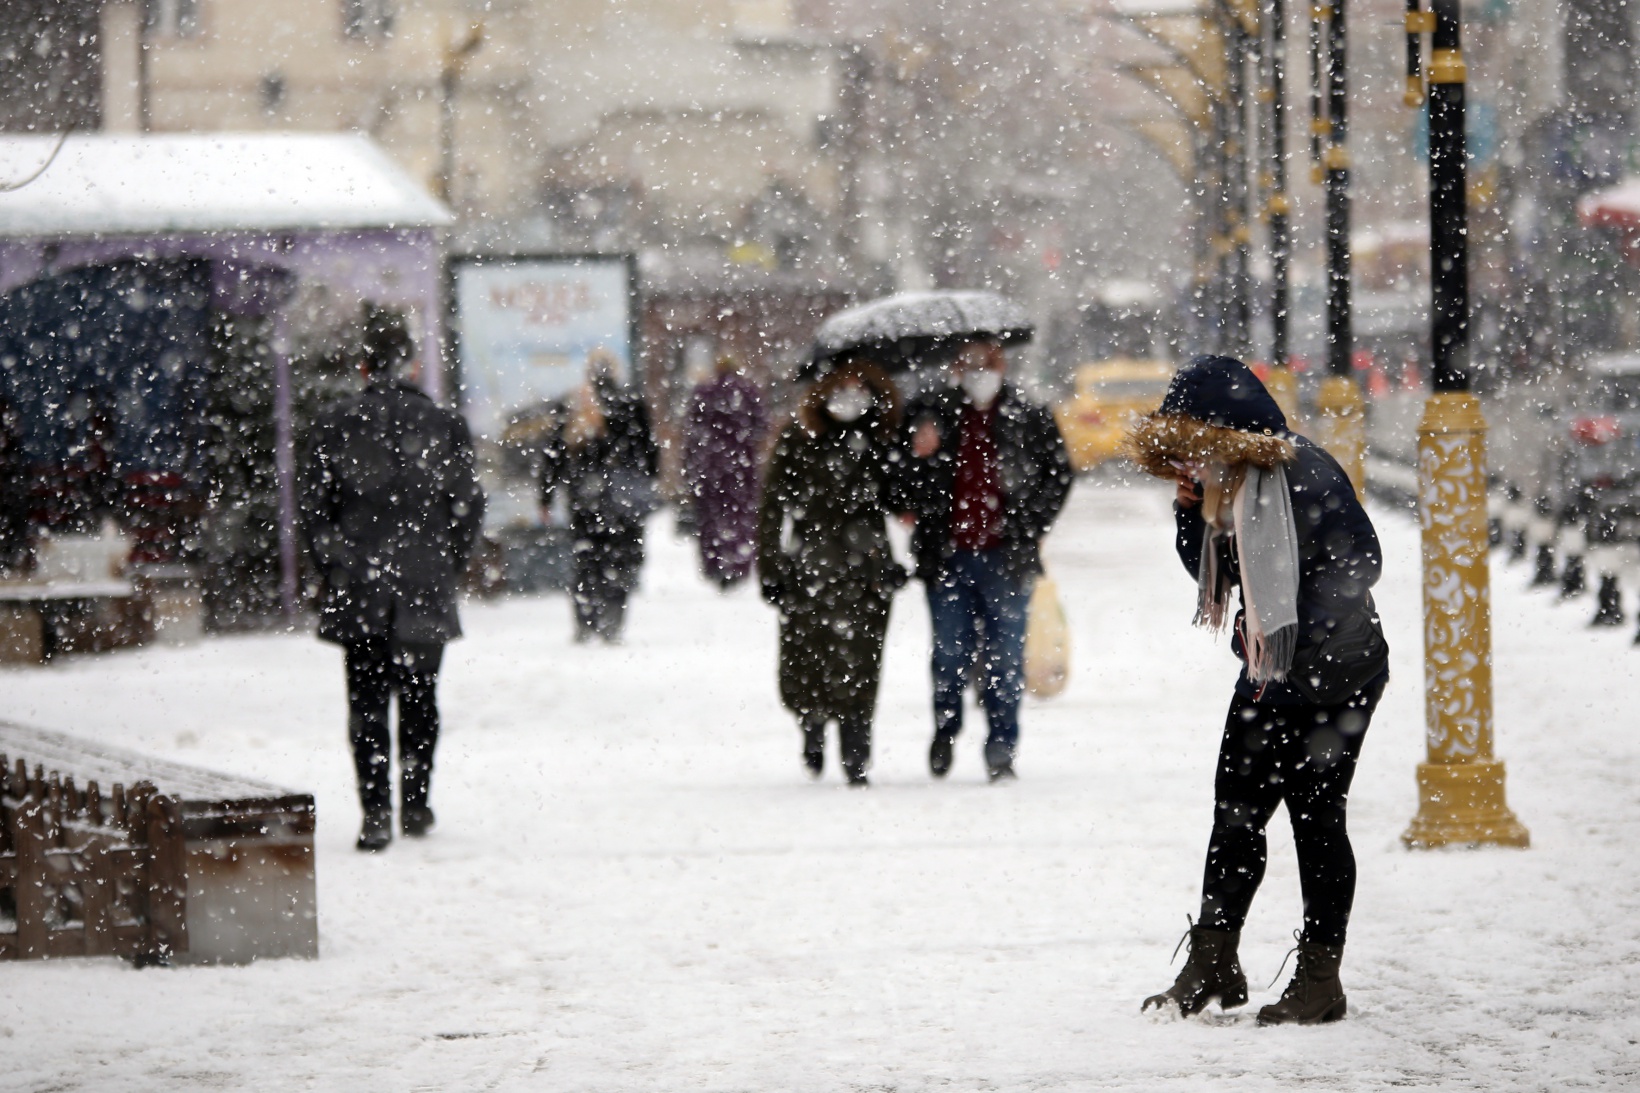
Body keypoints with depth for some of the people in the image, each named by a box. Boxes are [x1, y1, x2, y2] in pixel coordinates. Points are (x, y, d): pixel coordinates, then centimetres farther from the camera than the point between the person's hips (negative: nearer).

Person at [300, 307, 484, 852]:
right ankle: (415, 805, 18)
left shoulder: (334, 424, -3)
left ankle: (377, 812, -9)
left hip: (359, 586, -1)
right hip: (426, 589, 1)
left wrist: (329, 572, 9)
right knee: (420, 696, 15)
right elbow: (468, 505, 2)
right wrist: (449, 570, 12)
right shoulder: (445, 424, 0)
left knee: (367, 701, 1)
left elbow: (315, 506, 0)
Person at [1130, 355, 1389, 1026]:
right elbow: (1212, 575, 14)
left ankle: (1320, 977, 6)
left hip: (1334, 675, -8)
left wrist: (1296, 636, -21)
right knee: (1235, 813, 7)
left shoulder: (1306, 476, -17)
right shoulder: (1226, 482, 8)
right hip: (1268, 677, 8)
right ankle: (1212, 968, 14)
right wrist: (1192, 512, -2)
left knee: (1314, 815, -3)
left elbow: (1358, 562, -20)